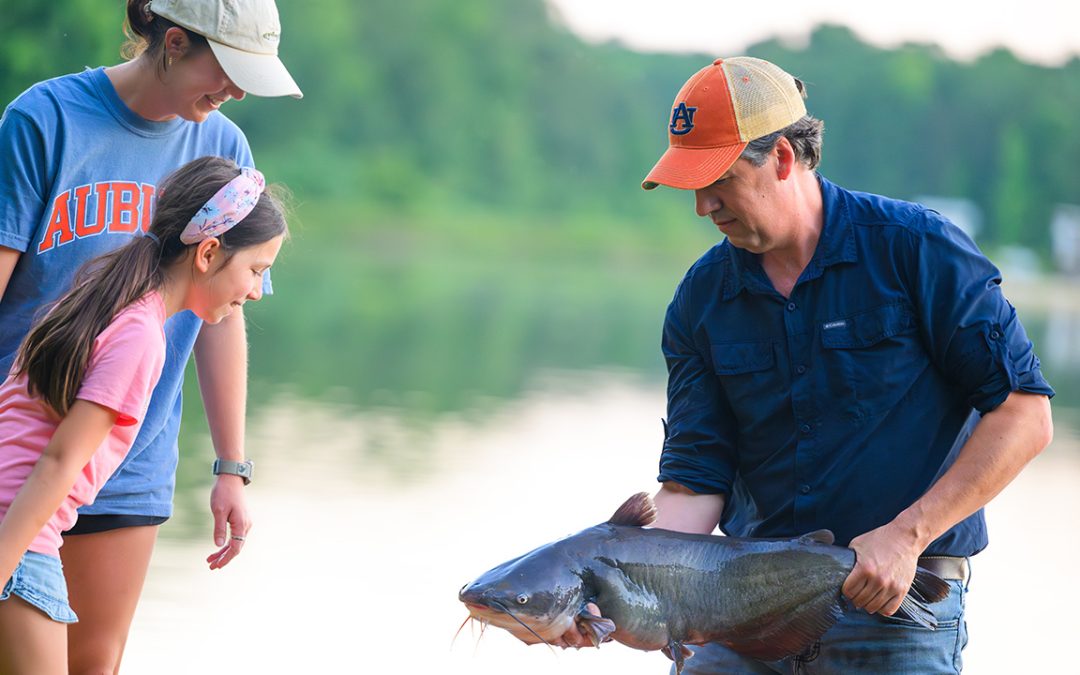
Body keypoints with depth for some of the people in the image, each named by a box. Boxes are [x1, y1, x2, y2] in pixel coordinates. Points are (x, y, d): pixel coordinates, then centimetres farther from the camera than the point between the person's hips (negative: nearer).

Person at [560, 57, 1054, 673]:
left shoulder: (918, 247, -7)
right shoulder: (700, 300, 5)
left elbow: (1025, 413, -9)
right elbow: (695, 476, 3)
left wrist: (907, 535, -15)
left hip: (896, 611, -4)